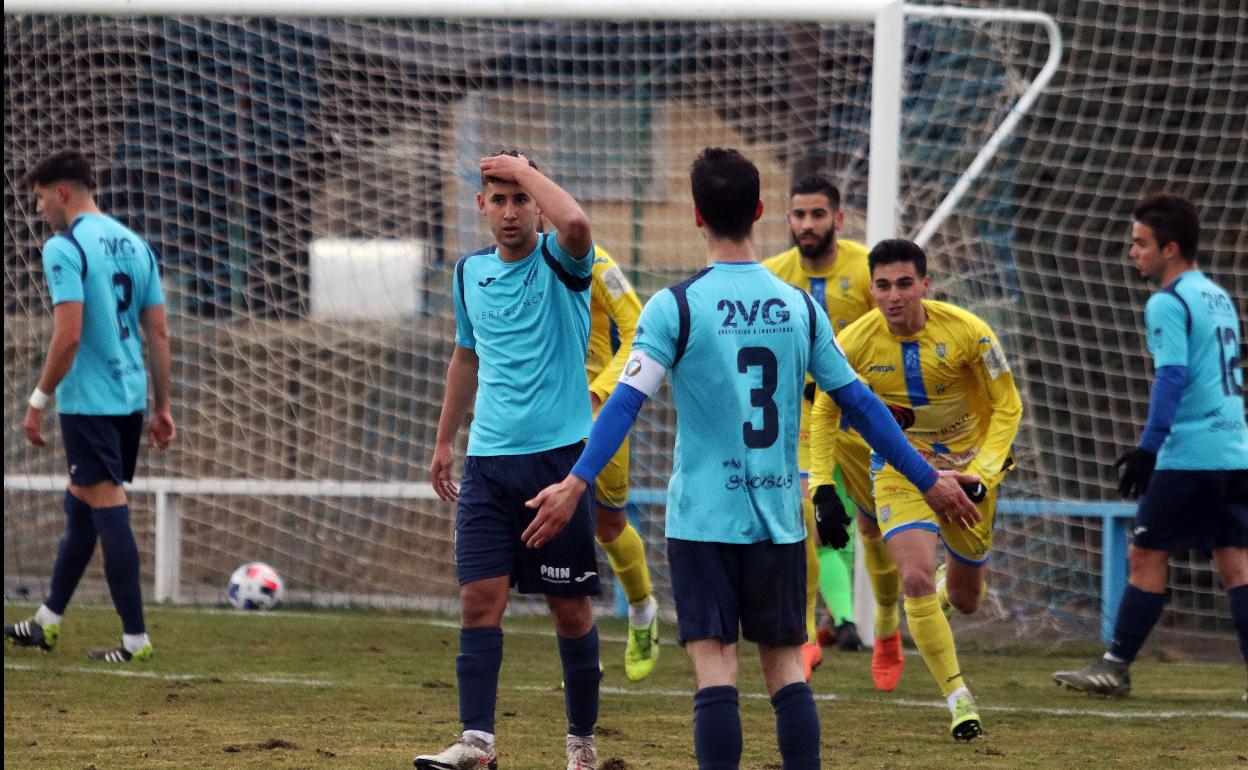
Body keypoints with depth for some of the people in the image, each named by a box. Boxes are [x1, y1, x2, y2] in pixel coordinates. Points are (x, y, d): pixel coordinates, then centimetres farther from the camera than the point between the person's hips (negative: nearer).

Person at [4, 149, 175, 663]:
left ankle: (135, 638, -6)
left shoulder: (65, 248, -12)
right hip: (130, 398, 8)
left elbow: (69, 335, -20)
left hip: (88, 402, -8)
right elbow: (159, 333, 12)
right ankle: (48, 621, 28)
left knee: (107, 509, -6)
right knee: (80, 505, 18)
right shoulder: (135, 245, 12)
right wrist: (162, 407, 17)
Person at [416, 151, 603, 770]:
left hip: (559, 455, -4)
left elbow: (575, 223, -30)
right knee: (480, 599, -7)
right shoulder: (470, 273, 12)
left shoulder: (559, 262, -4)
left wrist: (525, 168, -16)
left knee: (570, 608, 3)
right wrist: (444, 441, 27)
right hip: (488, 458, 4)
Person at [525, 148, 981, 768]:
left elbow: (627, 402, -15)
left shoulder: (675, 306, -6)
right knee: (785, 665, 10)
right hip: (779, 518, 3)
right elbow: (858, 403, 8)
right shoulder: (798, 306, 4)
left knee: (714, 665, -5)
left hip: (704, 517, -3)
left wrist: (576, 483, -18)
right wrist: (928, 480, 16)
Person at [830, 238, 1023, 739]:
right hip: (899, 468, -1)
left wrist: (982, 474, -22)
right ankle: (957, 696, -11)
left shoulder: (967, 332, -21)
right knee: (916, 580, -23)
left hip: (967, 466, 1)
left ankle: (952, 585, 52)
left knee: (965, 600, 12)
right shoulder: (854, 342, -18)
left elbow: (1007, 406, -12)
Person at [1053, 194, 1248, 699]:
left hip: (1189, 457, -8)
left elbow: (1172, 378, -17)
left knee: (1146, 555, 0)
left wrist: (1149, 448, -18)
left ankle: (1116, 667, 4)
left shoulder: (1168, 303, -9)